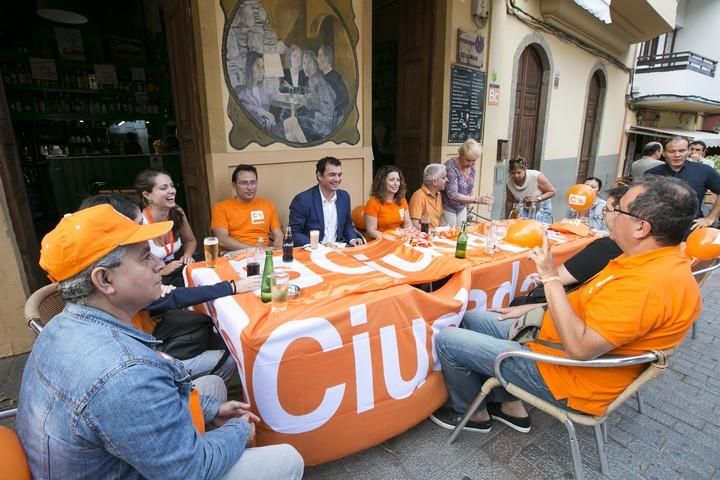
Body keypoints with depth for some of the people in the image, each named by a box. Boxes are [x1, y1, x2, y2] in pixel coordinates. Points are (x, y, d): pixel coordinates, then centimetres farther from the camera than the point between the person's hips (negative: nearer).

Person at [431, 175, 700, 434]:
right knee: (473, 319, 15)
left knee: (447, 341, -9)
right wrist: (534, 309, 11)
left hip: (570, 378, -10)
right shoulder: (651, 260, 3)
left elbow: (579, 347, -32)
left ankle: (474, 413, 19)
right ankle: (511, 405, 19)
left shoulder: (650, 284, -30)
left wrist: (550, 277, -30)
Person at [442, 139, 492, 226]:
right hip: (447, 208, -6)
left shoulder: (472, 166, -3)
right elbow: (452, 195, -29)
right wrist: (476, 200, -35)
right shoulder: (450, 167, -23)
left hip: (462, 208, 6)